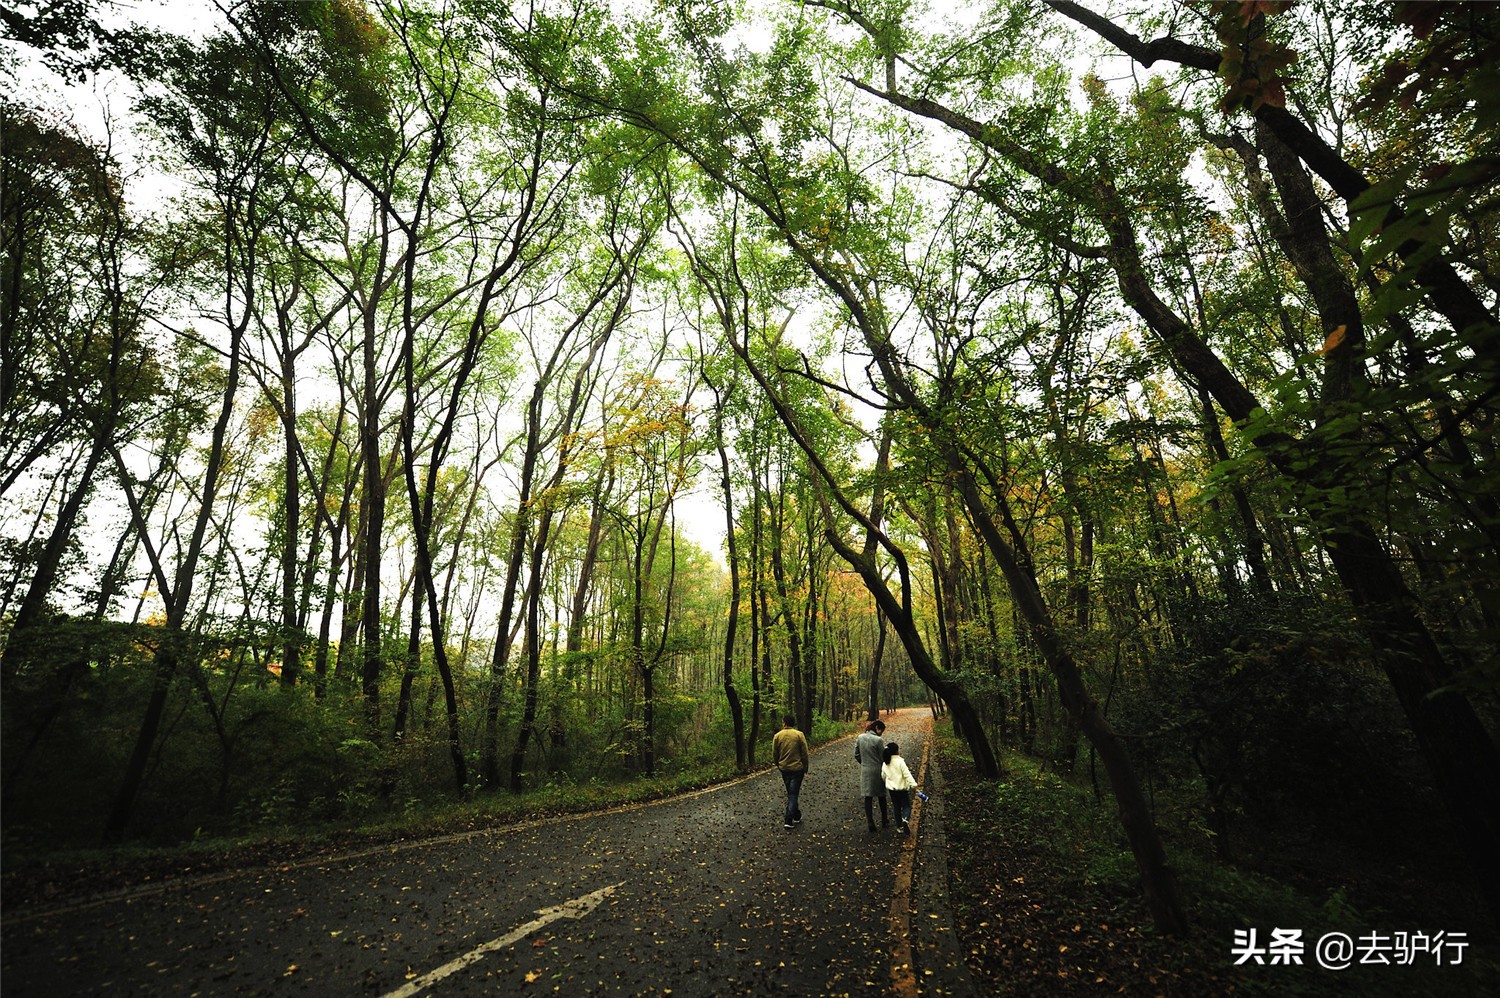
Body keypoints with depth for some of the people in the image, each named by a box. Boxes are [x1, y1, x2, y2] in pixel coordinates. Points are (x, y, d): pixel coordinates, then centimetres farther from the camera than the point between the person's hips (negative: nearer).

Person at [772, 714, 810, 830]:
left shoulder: (777, 736, -5)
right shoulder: (799, 735, -10)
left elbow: (774, 754, 1)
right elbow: (805, 753, -8)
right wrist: (805, 767, 6)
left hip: (784, 769, 2)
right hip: (797, 768, -2)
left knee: (790, 793, 20)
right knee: (793, 794, 3)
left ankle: (796, 816, 31)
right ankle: (789, 821, -1)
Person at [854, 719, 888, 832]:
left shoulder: (860, 738, -2)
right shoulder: (879, 740, -18)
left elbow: (856, 755, 4)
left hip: (865, 771, 3)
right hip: (877, 771, -3)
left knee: (868, 797, 8)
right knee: (881, 796, 16)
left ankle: (870, 822, 6)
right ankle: (884, 820, 29)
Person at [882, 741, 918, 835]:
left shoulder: (885, 764, 3)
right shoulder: (900, 761, -16)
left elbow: (883, 776, 14)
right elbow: (907, 774, -22)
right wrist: (913, 784, -23)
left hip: (892, 789, 5)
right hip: (902, 788, -5)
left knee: (896, 807, 15)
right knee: (906, 806, 6)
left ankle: (899, 827, 18)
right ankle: (905, 819, -21)